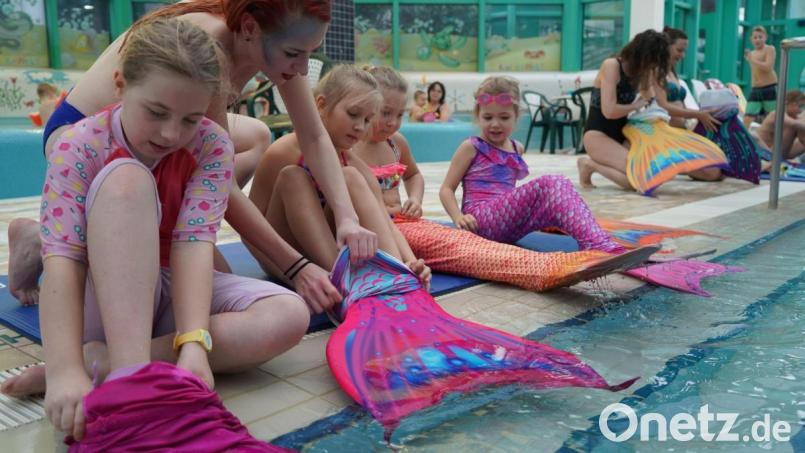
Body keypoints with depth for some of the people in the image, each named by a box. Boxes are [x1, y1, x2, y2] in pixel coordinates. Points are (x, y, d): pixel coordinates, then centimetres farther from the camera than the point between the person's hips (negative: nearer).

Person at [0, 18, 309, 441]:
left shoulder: (213, 147, -10)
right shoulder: (79, 146, -15)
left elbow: (193, 242, -21)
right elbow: (62, 259, -26)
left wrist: (193, 342, -36)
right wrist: (64, 370, -39)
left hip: (176, 294, 3)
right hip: (103, 304, -2)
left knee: (290, 315, -26)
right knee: (126, 178, -29)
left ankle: (99, 362, -27)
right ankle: (130, 376, -41)